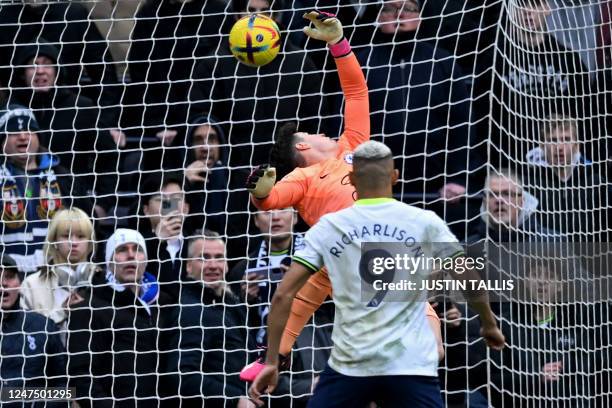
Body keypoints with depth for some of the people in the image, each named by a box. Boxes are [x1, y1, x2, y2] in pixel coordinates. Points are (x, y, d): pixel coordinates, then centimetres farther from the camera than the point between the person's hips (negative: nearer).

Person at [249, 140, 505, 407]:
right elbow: (470, 283, 2)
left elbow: (283, 295, 1)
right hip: (411, 365, -1)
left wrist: (271, 362, 6)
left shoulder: (328, 227, 5)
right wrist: (489, 324, 22)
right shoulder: (425, 223, 1)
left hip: (349, 365, 1)